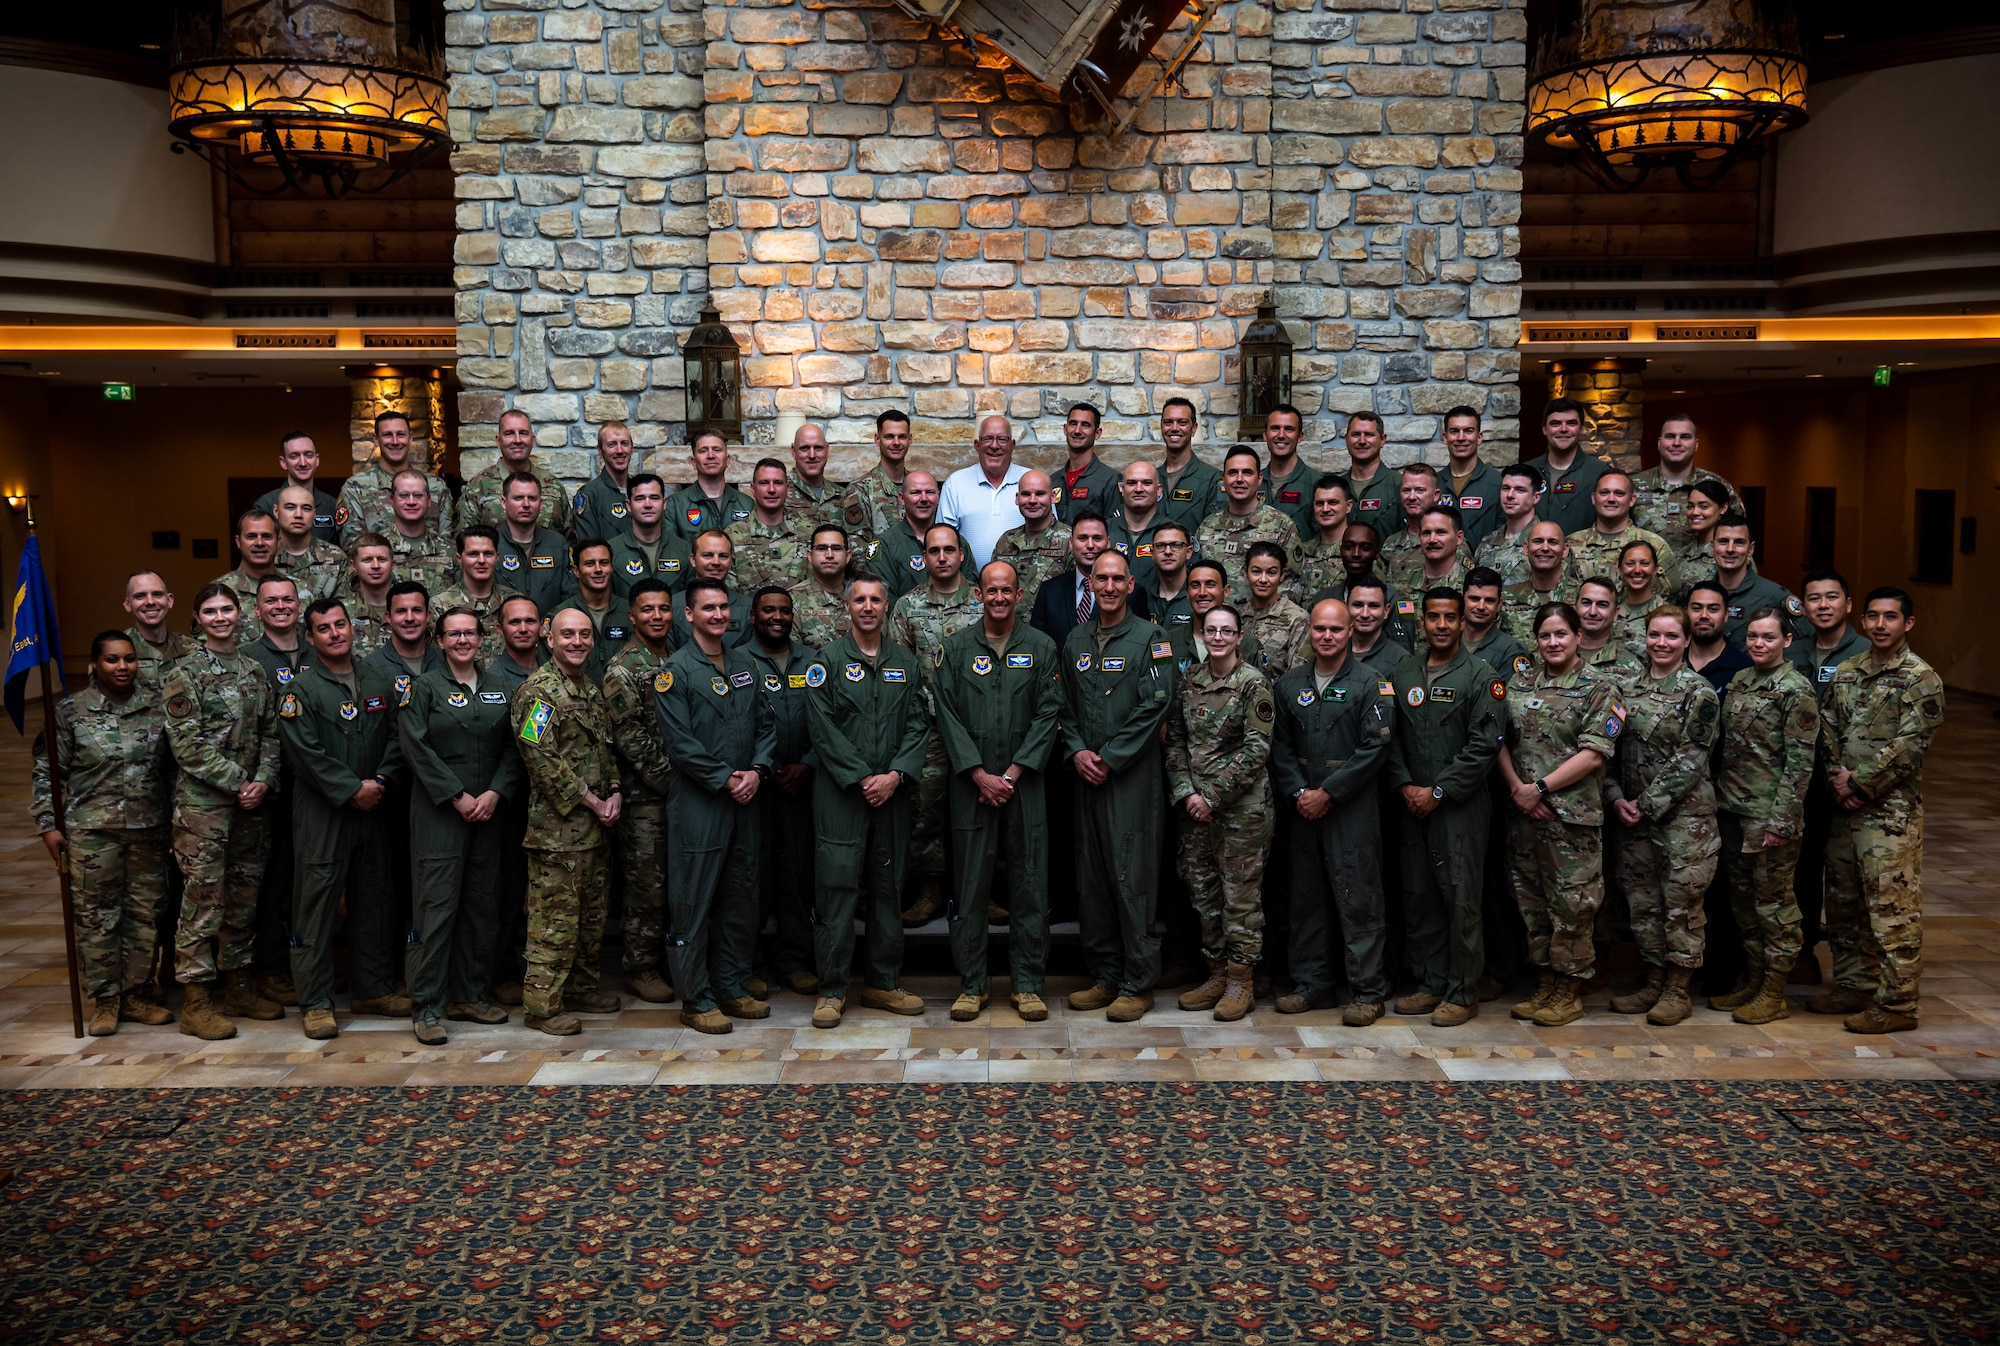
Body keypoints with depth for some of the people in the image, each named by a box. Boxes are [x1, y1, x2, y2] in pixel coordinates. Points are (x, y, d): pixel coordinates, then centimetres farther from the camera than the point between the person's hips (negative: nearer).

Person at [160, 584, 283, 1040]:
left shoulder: (254, 670, 12)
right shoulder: (183, 674, -5)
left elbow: (271, 733, 11)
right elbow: (188, 745, -11)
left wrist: (264, 780, -5)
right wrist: (237, 782, -14)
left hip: (251, 801, 6)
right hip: (202, 802, -5)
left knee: (244, 895, 11)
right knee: (203, 897, -4)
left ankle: (238, 987, 22)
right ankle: (196, 1001, 3)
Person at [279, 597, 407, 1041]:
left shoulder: (379, 683, 10)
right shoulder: (301, 689, -5)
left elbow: (396, 738, 8)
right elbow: (306, 753, -13)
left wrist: (380, 781, -7)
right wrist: (353, 790, -15)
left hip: (371, 807, 5)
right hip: (321, 812, -5)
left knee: (374, 897, 11)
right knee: (317, 900, -2)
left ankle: (374, 988, 23)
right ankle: (316, 1001, 6)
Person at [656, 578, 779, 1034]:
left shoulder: (745, 662, 12)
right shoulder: (676, 670, -7)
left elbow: (765, 722, 11)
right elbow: (679, 741, -13)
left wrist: (757, 770, -5)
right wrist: (725, 779, -14)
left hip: (744, 797, 6)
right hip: (697, 802, -6)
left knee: (742, 897, 12)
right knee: (694, 902, 0)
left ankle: (732, 988, 24)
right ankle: (697, 1000, 9)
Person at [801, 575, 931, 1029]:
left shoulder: (905, 663, 11)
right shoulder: (829, 661, 0)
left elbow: (918, 724, 6)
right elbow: (822, 728, -7)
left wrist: (896, 775, -9)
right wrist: (862, 778, -13)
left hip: (892, 792, 4)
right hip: (840, 792, -4)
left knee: (889, 887, 9)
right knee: (838, 887, -4)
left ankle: (883, 982, 20)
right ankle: (833, 989, 5)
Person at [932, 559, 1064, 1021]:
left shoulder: (1041, 647, 5)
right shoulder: (955, 647, 4)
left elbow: (1048, 714, 0)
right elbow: (947, 715, 0)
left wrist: (1013, 773, -9)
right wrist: (979, 774, -9)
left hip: (1025, 783, 0)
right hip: (972, 783, 0)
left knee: (1029, 884, 3)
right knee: (970, 884, 3)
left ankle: (1027, 983, 14)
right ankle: (972, 985, 14)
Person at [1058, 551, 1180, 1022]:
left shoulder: (1149, 638, -3)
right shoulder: (1076, 642, 14)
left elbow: (1154, 706, -10)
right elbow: (1066, 706, 15)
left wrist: (1108, 758, -12)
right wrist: (1077, 752, -4)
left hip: (1133, 776, -6)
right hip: (1086, 776, 6)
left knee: (1132, 878, -5)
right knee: (1091, 879, 9)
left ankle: (1138, 984, 4)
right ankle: (1104, 977, 19)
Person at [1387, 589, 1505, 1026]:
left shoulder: (1481, 676, -4)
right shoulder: (1402, 674, 10)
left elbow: (1484, 745, -10)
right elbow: (1392, 739, 9)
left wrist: (1438, 792, -12)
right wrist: (1406, 786, -5)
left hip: (1459, 806, -5)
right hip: (1412, 805, 5)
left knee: (1461, 900, -1)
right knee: (1418, 897, 10)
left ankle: (1462, 994, 8)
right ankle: (1431, 984, 22)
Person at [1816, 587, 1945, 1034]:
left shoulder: (1921, 678, -6)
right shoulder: (1846, 672, 12)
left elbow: (1909, 745, -13)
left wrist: (1860, 784, -13)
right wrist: (1836, 777, -4)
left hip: (1891, 810, -7)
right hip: (1844, 807, 7)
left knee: (1892, 907, -5)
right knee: (1843, 902, 14)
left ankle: (1897, 1004, 2)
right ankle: (1854, 985, 27)